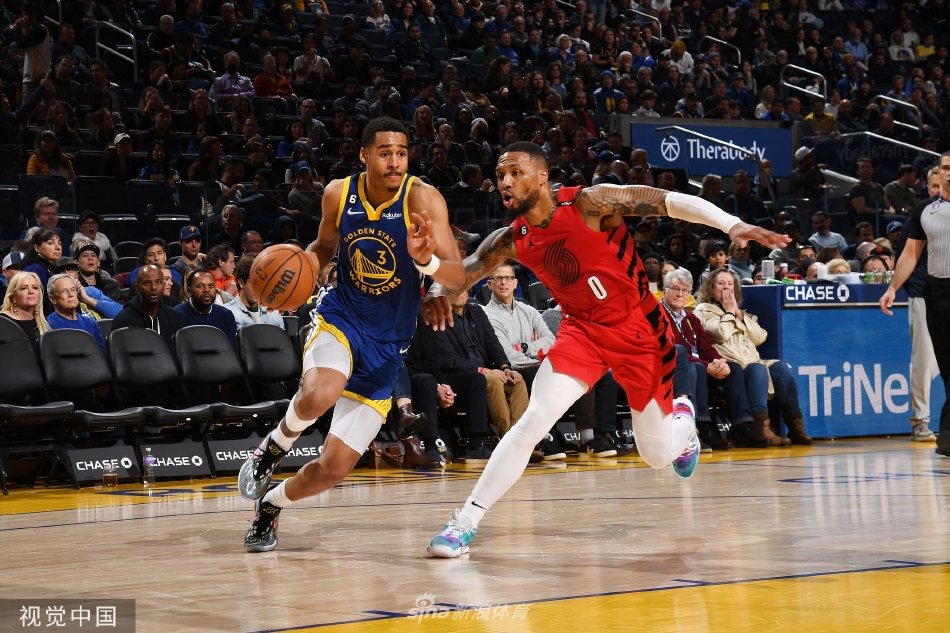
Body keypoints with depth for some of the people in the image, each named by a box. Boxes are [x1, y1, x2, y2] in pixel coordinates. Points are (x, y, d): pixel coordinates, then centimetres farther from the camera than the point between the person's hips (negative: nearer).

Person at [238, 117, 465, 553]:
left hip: (386, 344, 0)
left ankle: (270, 506, 30)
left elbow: (458, 276, -21)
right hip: (340, 318, 0)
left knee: (334, 469, -1)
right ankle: (274, 447, -4)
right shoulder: (338, 194, -5)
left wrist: (427, 260, -42)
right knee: (319, 394, -37)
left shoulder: (422, 198, -15)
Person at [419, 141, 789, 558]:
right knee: (533, 421, -18)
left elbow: (671, 201, -21)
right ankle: (465, 523, -13)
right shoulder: (511, 242, -7)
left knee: (658, 456, 6)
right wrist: (437, 293, -25)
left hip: (640, 330, -3)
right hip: (583, 330, 3)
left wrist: (733, 226, -32)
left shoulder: (589, 202, -21)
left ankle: (682, 421, 44)